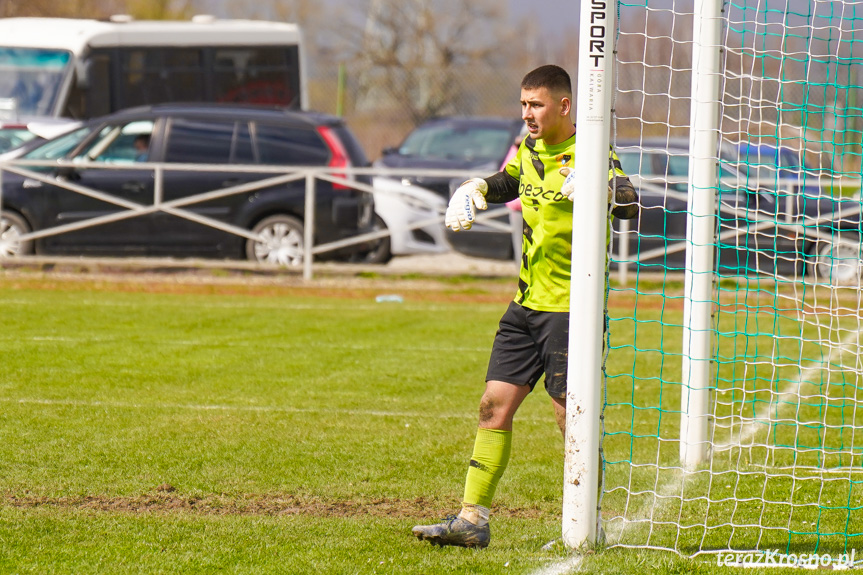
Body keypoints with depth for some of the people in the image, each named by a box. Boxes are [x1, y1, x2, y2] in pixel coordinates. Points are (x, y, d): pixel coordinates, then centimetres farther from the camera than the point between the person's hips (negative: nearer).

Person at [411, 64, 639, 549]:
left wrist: (598, 188, -50)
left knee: (572, 417, -7)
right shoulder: (528, 150, 11)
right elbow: (505, 183, 33)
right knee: (495, 405, 5)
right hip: (527, 303, 8)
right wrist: (471, 192, 13)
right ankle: (473, 519, 8)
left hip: (570, 307, -8)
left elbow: (631, 204, -29)